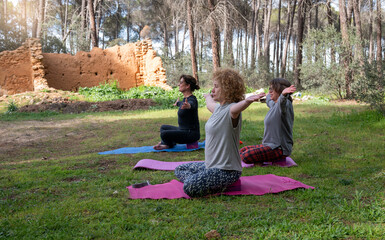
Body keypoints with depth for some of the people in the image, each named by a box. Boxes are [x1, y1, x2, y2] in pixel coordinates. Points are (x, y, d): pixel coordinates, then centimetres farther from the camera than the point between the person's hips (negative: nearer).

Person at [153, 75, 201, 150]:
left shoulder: (192, 100, -21)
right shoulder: (185, 98, 7)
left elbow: (191, 104, -46)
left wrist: (188, 106, -70)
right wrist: (177, 103, 56)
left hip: (191, 134, -10)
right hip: (184, 130, 10)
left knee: (164, 134, -25)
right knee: (163, 127, 24)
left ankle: (170, 144, 5)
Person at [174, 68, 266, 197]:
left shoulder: (231, 110, -18)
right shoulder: (218, 107, 10)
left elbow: (235, 108, -45)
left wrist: (247, 101, -67)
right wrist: (208, 97, 58)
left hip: (226, 170, -10)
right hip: (210, 165, 10)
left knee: (190, 187, -29)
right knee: (179, 170, 21)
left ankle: (222, 186, -4)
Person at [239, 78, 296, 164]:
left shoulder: (286, 104, -18)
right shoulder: (274, 104, 12)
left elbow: (282, 102, -46)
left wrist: (283, 94, -67)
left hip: (280, 149, -10)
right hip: (270, 145, 10)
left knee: (246, 156, -25)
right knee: (242, 151, 18)